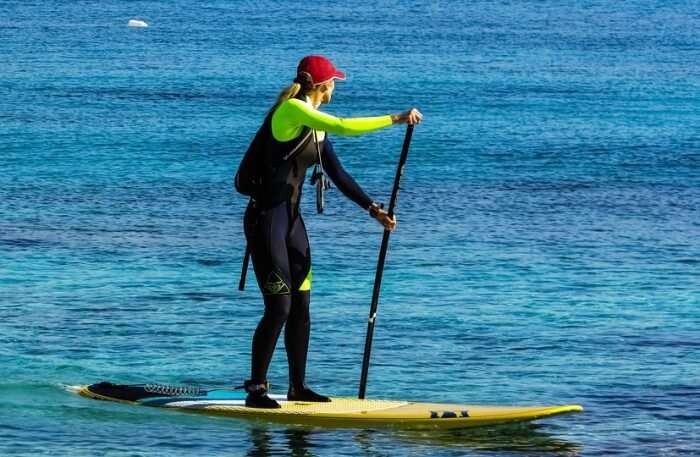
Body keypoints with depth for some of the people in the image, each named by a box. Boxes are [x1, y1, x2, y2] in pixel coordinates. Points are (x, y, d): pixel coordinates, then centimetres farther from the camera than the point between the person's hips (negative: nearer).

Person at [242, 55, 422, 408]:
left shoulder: (316, 124, 13)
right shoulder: (291, 110, -14)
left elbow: (338, 175, 15)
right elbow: (344, 127, -25)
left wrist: (373, 209, 8)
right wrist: (396, 119, -20)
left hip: (291, 220, 9)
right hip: (266, 219, -9)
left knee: (301, 306, 10)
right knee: (279, 307, -9)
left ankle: (298, 387, 18)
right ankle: (256, 389, -2)